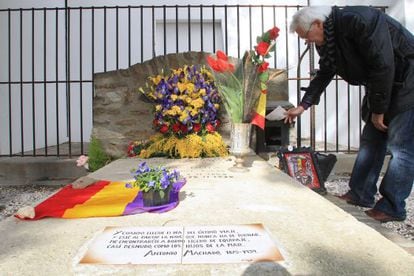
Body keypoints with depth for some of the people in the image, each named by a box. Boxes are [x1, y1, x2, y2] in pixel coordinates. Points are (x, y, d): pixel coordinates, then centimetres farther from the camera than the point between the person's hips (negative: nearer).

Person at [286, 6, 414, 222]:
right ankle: (360, 194, 16)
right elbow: (323, 75, 12)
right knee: (370, 141, 7)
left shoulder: (359, 20, -26)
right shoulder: (327, 41, 1)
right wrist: (303, 105, 9)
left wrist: (378, 111, -19)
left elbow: (383, 66, -26)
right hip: (381, 88, 9)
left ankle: (391, 208, 1)